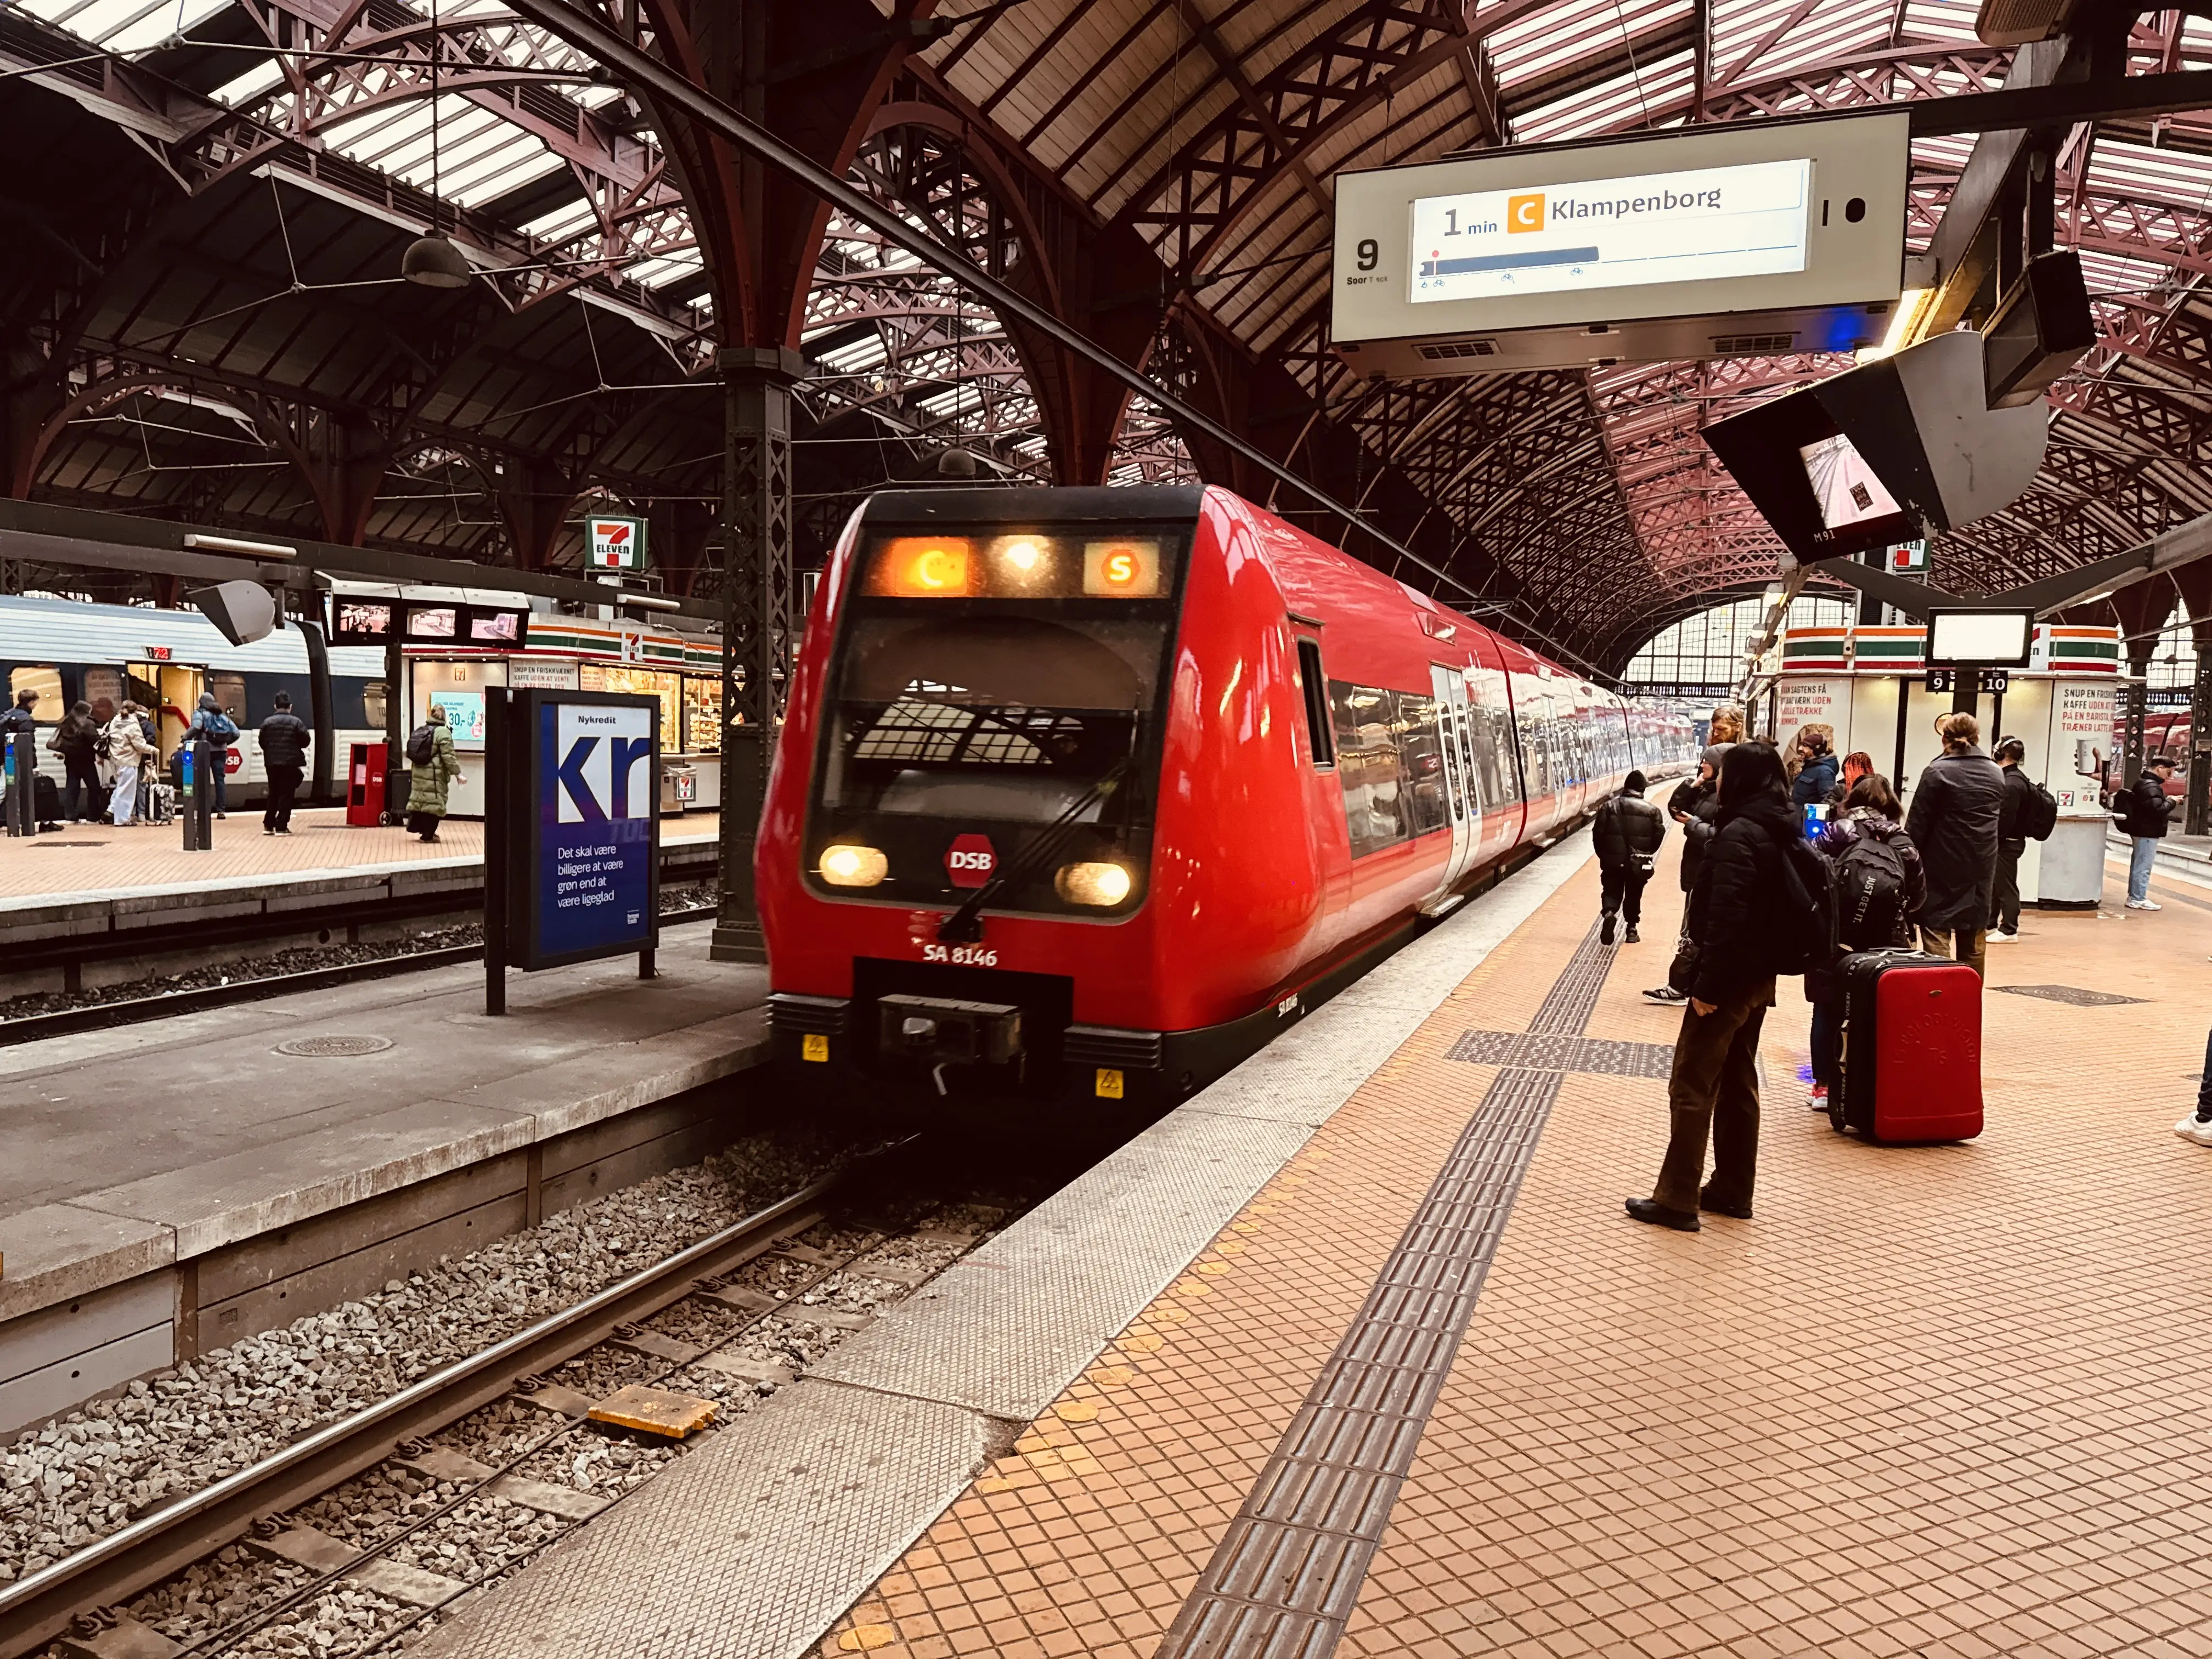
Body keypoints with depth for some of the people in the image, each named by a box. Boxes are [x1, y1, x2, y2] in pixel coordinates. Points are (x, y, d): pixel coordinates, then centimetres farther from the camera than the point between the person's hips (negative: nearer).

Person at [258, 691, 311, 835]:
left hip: (272, 763, 4)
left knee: (273, 794, 15)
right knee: (287, 795, -1)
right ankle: (281, 827, -4)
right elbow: (306, 741, -4)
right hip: (291, 763, -4)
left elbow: (262, 742, 5)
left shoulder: (267, 722, 3)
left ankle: (268, 825, 18)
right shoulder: (296, 722, -6)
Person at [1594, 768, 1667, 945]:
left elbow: (1598, 832, -5)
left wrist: (1603, 854, 10)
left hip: (1613, 860, 0)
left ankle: (1608, 913, -20)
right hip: (1639, 862, 1)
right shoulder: (1652, 810, -3)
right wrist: (1646, 853, 15)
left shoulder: (1609, 806, -3)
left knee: (1611, 892, 9)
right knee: (1633, 895, 17)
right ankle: (1632, 928, 21)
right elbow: (1658, 836, -3)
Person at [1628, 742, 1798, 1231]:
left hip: (1729, 979, -9)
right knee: (1738, 1084, 17)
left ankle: (1677, 1200, 2)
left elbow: (1727, 918, -26)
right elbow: (1771, 907, 15)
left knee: (1691, 1087, -3)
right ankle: (1733, 1191, 25)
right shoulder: (1782, 832, 10)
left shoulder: (1739, 835, -20)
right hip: (1760, 977, 9)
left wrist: (1708, 985, -22)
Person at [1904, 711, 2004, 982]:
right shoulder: (1996, 774, 8)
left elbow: (1917, 824, -12)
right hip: (1981, 868, 6)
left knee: (1936, 932, -5)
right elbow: (2000, 815, 15)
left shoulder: (1937, 772, -11)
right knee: (1974, 939, 13)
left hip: (1943, 866, -6)